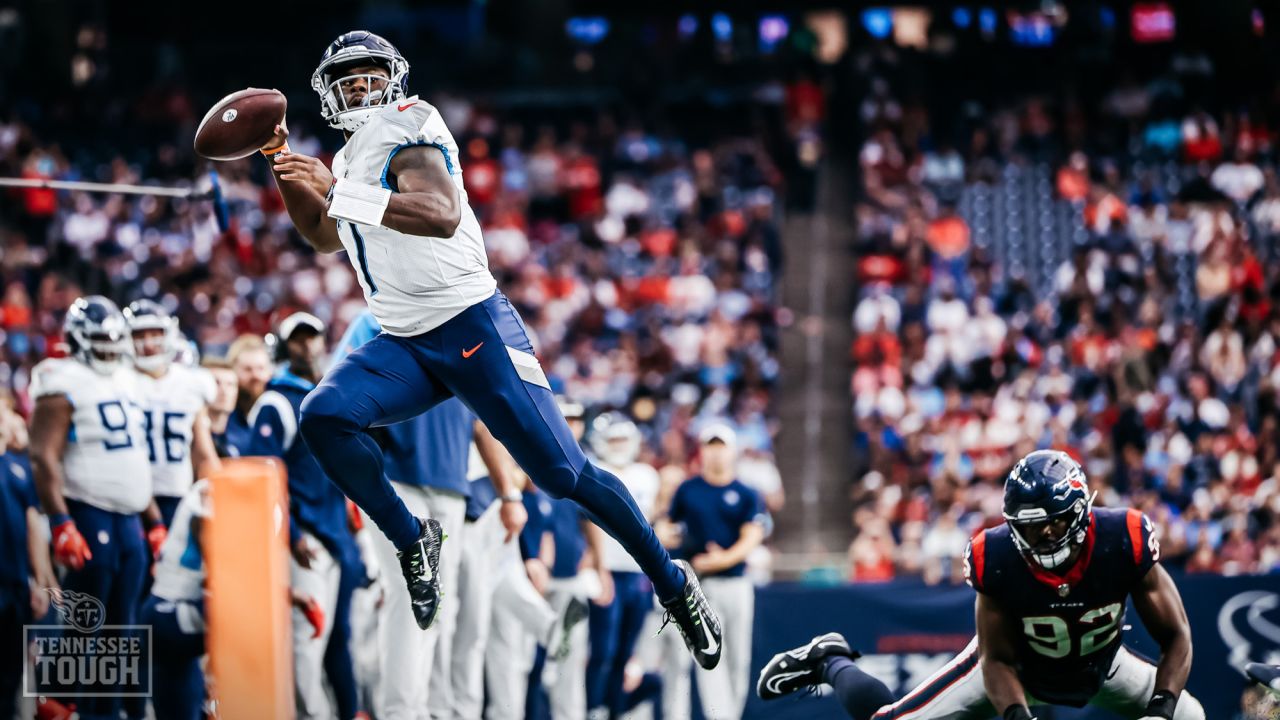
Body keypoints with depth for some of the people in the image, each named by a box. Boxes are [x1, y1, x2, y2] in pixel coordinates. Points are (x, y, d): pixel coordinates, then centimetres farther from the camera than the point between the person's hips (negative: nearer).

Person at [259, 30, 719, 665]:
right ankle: (411, 540, -4)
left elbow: (442, 215, -27)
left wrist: (335, 190, -32)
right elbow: (325, 237, 34)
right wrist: (287, 168, 17)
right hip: (403, 347, 7)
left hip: (471, 326, -7)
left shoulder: (406, 124, -9)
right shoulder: (351, 158, 17)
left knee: (563, 474, -7)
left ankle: (675, 587, 8)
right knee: (323, 417, -20)